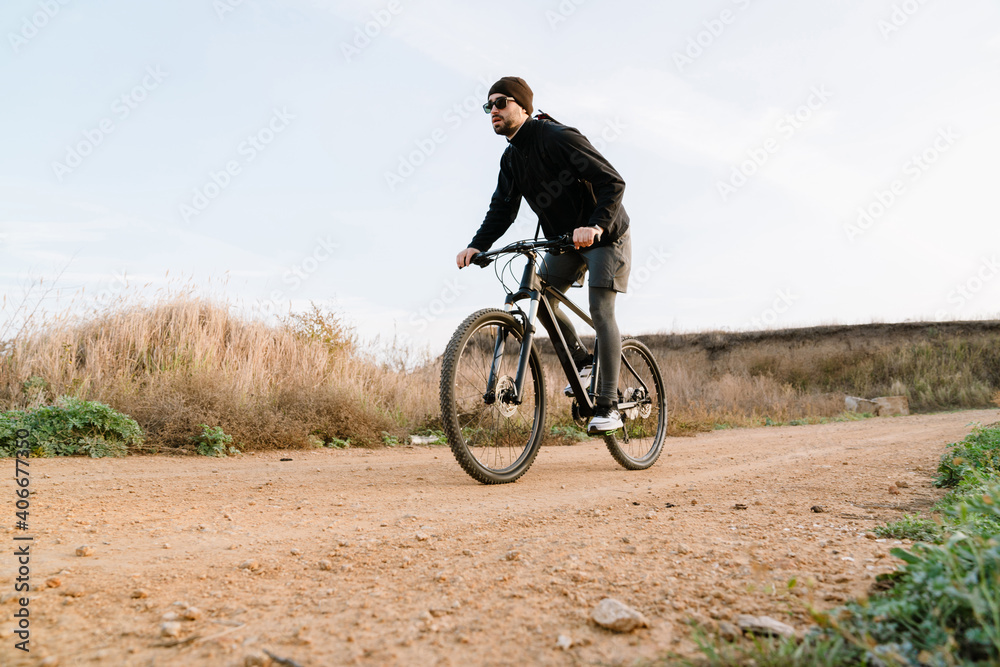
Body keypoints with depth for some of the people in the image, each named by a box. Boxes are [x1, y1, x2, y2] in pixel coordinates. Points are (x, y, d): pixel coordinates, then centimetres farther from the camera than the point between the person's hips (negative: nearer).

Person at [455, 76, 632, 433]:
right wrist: (477, 245, -13)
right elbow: (502, 208, 3)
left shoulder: (559, 137, -22)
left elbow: (613, 182, -26)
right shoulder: (511, 158, 3)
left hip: (605, 235, -8)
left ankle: (608, 406, -11)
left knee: (601, 311, -15)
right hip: (564, 240, 8)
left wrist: (595, 225, -41)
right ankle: (583, 362, 19)